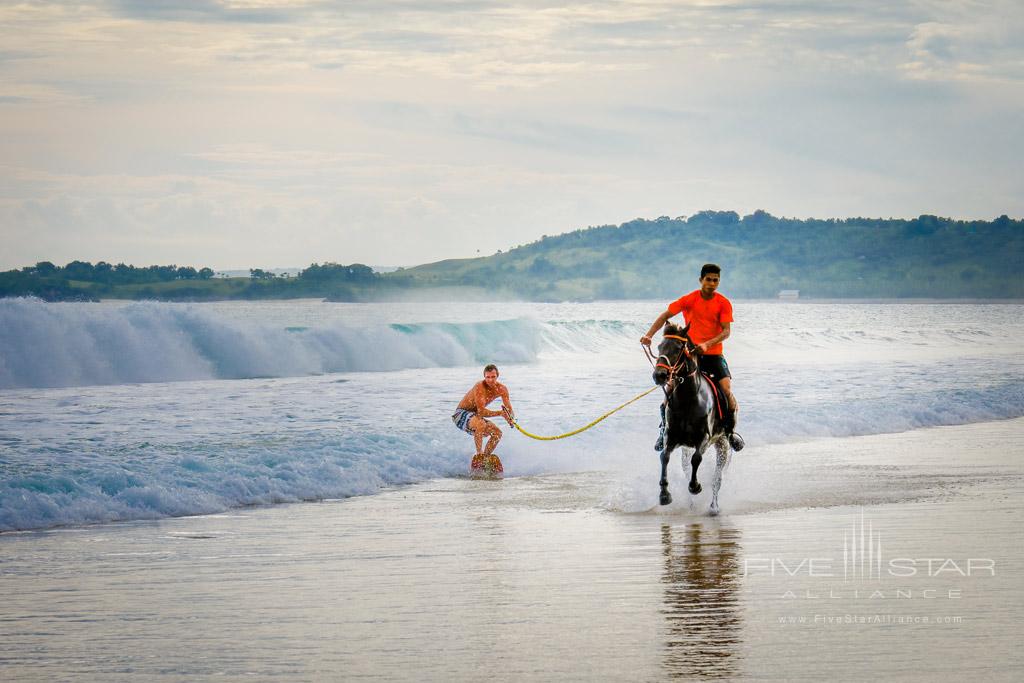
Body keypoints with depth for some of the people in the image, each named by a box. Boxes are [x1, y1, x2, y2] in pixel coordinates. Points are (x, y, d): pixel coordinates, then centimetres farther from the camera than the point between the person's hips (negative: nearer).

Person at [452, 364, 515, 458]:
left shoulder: (502, 389, -6)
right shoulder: (480, 387, -27)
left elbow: (510, 411, -6)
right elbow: (481, 412, -31)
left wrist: (510, 418, -30)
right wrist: (500, 413, -38)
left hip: (475, 416, 8)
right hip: (461, 415, -8)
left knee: (497, 433, -7)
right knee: (480, 423, -36)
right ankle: (479, 453, -26)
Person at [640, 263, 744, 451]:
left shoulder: (724, 303, -2)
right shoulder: (689, 300, -3)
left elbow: (726, 331, -9)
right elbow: (665, 316, -2)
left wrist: (707, 344, -24)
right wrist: (649, 335, -15)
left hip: (713, 354, 0)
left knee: (727, 390, -18)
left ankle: (730, 430, 4)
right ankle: (664, 428, 6)